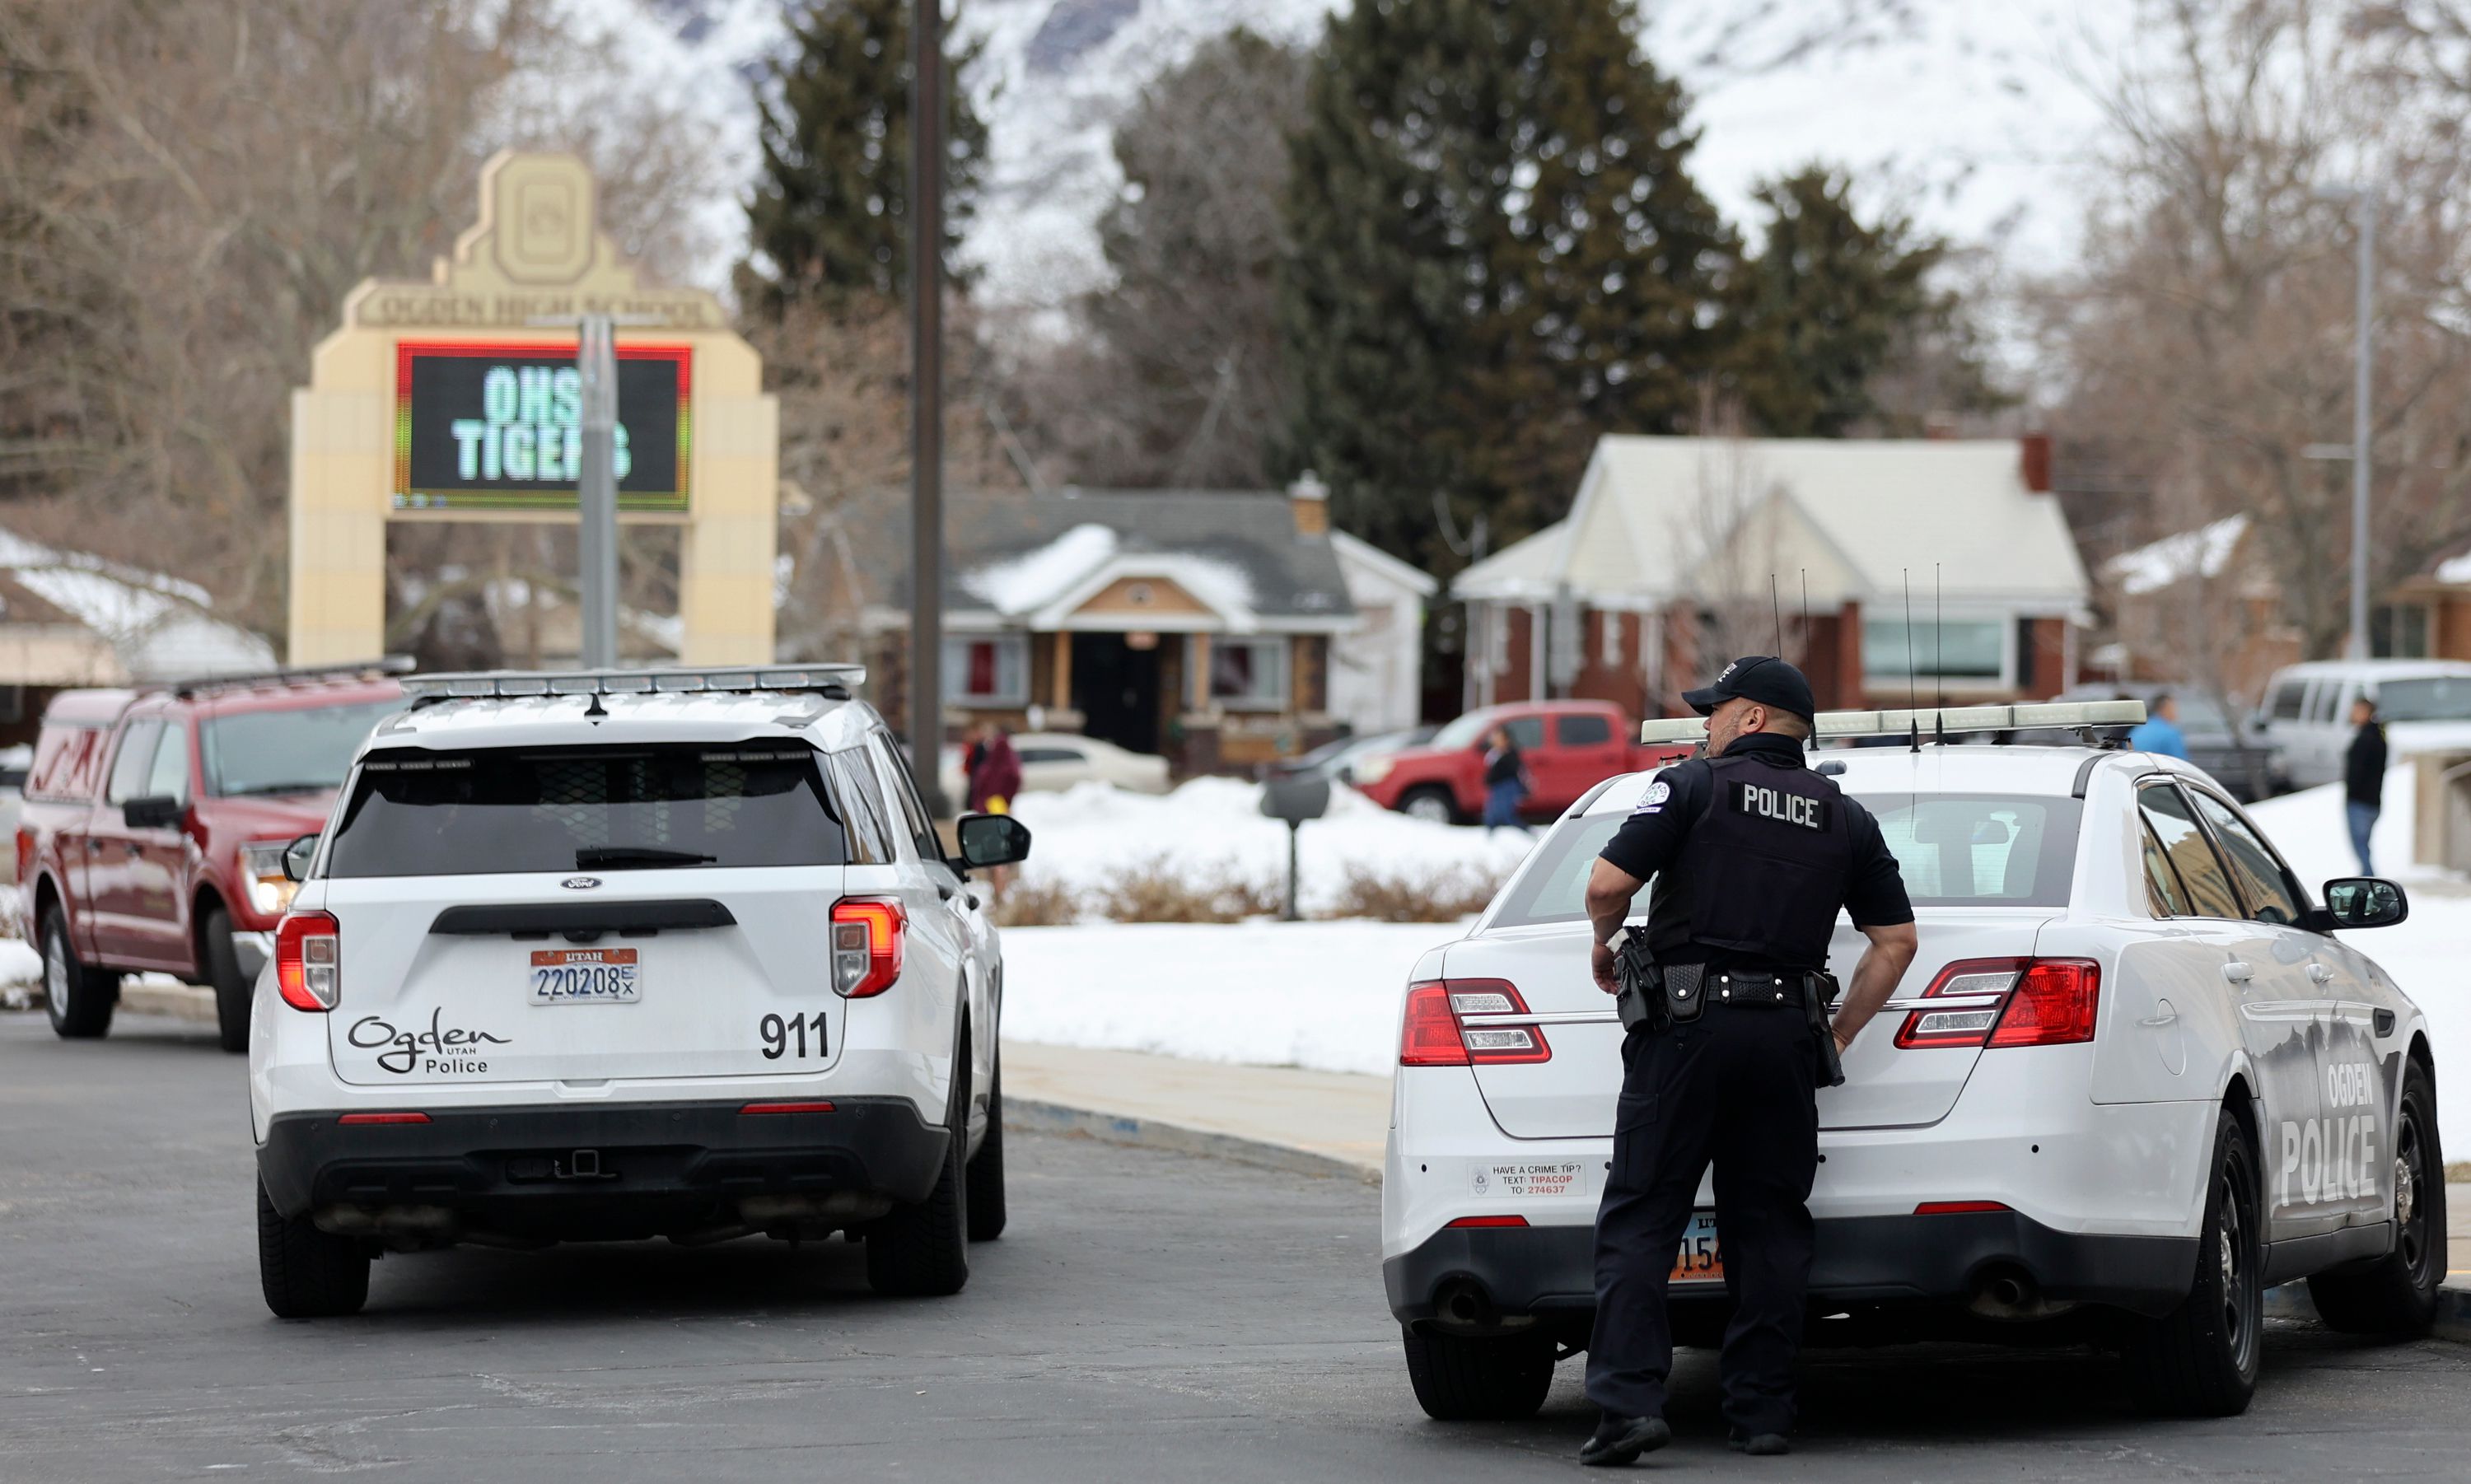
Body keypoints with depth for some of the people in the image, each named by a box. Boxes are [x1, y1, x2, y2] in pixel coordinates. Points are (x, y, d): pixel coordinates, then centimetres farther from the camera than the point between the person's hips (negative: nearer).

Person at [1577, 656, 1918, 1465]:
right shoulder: (1844, 817, 13)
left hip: (1686, 1028, -4)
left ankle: (1629, 1399, -14)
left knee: (1638, 1222, -3)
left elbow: (1608, 883, -9)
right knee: (1769, 1228, 9)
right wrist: (1839, 1035, 17)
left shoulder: (1693, 786, 0)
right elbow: (1896, 940, 12)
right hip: (1784, 1034, 4)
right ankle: (1761, 1413, 7)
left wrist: (1604, 940, 11)